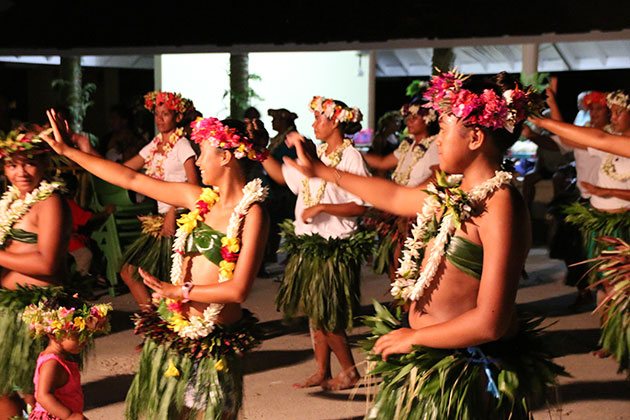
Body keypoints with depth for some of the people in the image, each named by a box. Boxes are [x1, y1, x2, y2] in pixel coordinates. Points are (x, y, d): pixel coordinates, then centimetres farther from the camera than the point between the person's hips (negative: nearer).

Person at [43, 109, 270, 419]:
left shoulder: (251, 213, -13)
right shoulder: (198, 198, 5)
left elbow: (238, 289, -19)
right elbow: (131, 178, 10)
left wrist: (180, 291, -13)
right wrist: (67, 150, 13)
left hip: (213, 344, -6)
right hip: (170, 329, 6)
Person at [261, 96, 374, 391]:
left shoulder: (350, 157, -12)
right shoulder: (315, 155, 11)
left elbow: (360, 206, -18)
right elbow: (282, 175, 19)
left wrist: (322, 208, -21)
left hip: (334, 247, -8)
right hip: (308, 244, 8)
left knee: (325, 315, -5)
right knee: (313, 312, 11)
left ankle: (350, 371, 11)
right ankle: (322, 373, 20)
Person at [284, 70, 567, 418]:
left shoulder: (500, 206, -22)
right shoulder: (455, 194, 5)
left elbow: (489, 323, -26)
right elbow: (395, 196, 24)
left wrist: (413, 338, -14)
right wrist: (321, 171, 30)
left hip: (466, 377, -8)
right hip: (427, 364, 8)